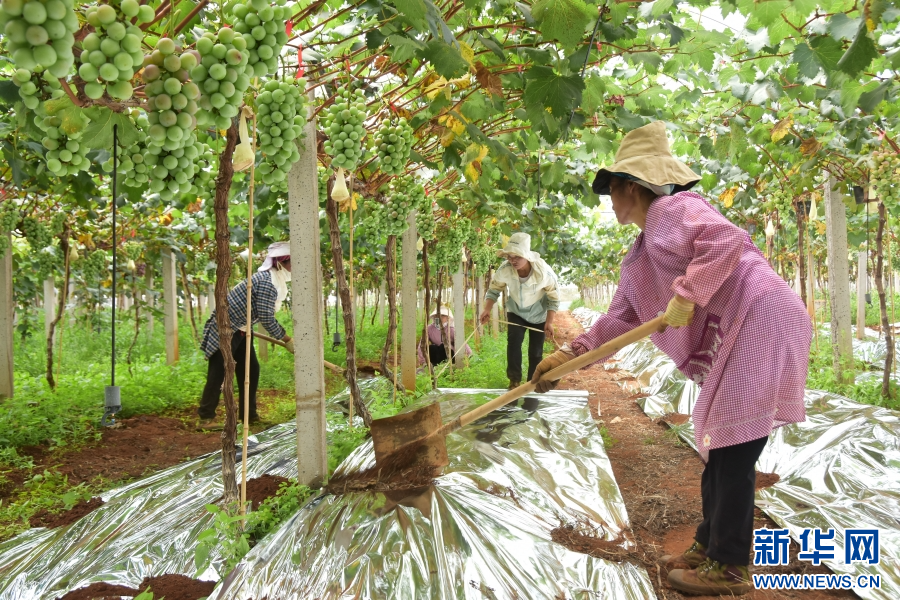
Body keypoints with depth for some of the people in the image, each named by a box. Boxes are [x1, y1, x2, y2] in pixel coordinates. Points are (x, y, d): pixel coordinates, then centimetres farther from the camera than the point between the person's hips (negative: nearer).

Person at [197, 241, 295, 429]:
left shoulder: (274, 280, 7)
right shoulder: (267, 281, -24)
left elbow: (266, 316, 17)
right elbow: (266, 318, -23)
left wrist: (284, 336, 22)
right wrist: (287, 340, -15)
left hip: (240, 329, 10)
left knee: (251, 369, 11)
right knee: (218, 372, -6)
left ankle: (248, 414, 19)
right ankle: (206, 418, 0)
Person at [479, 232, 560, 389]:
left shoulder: (544, 271, -33)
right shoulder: (504, 269, -30)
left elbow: (554, 297, -19)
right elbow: (494, 289, -13)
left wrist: (549, 322, -22)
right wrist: (487, 309, -28)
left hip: (538, 314, -1)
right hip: (516, 311, 1)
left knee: (536, 351, 4)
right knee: (513, 341, -21)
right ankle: (515, 380, -8)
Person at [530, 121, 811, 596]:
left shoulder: (673, 208, -6)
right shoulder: (640, 257, 21)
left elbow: (726, 239, -24)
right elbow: (619, 319, 20)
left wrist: (686, 294, -28)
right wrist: (569, 354, 15)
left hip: (758, 318, -10)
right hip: (729, 337, 10)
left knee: (732, 446, -7)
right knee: (719, 444, 14)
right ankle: (710, 545, 26)